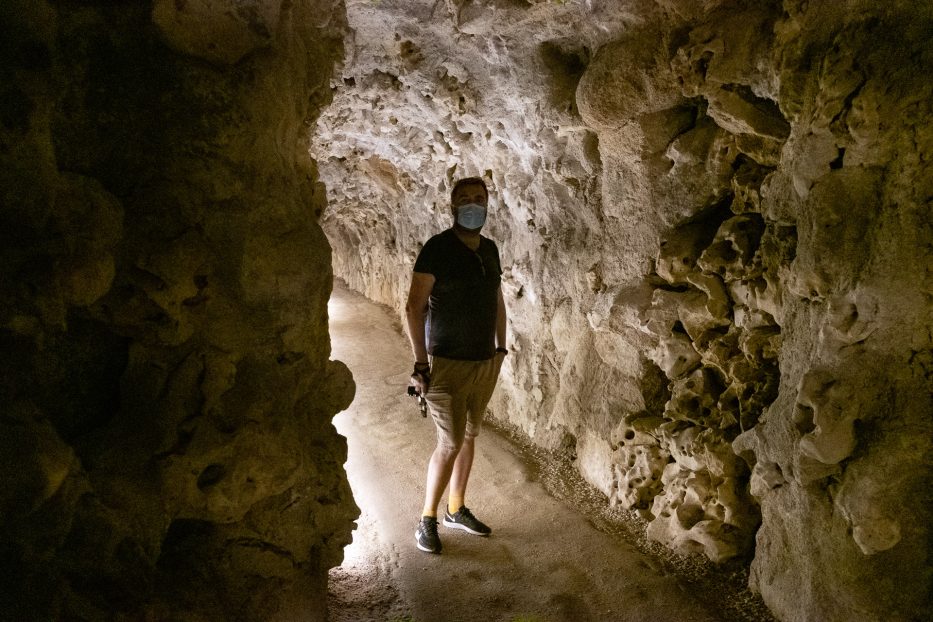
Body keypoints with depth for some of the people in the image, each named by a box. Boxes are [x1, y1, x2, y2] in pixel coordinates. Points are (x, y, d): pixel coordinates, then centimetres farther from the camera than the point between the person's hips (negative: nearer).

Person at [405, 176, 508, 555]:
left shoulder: (490, 249, 7)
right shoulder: (437, 249, -13)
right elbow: (414, 307, -15)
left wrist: (501, 346, 15)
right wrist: (420, 363, -18)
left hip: (486, 363, 6)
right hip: (448, 364, -6)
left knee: (468, 437, 14)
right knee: (451, 444, -4)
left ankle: (456, 510, 30)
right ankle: (427, 520, 14)